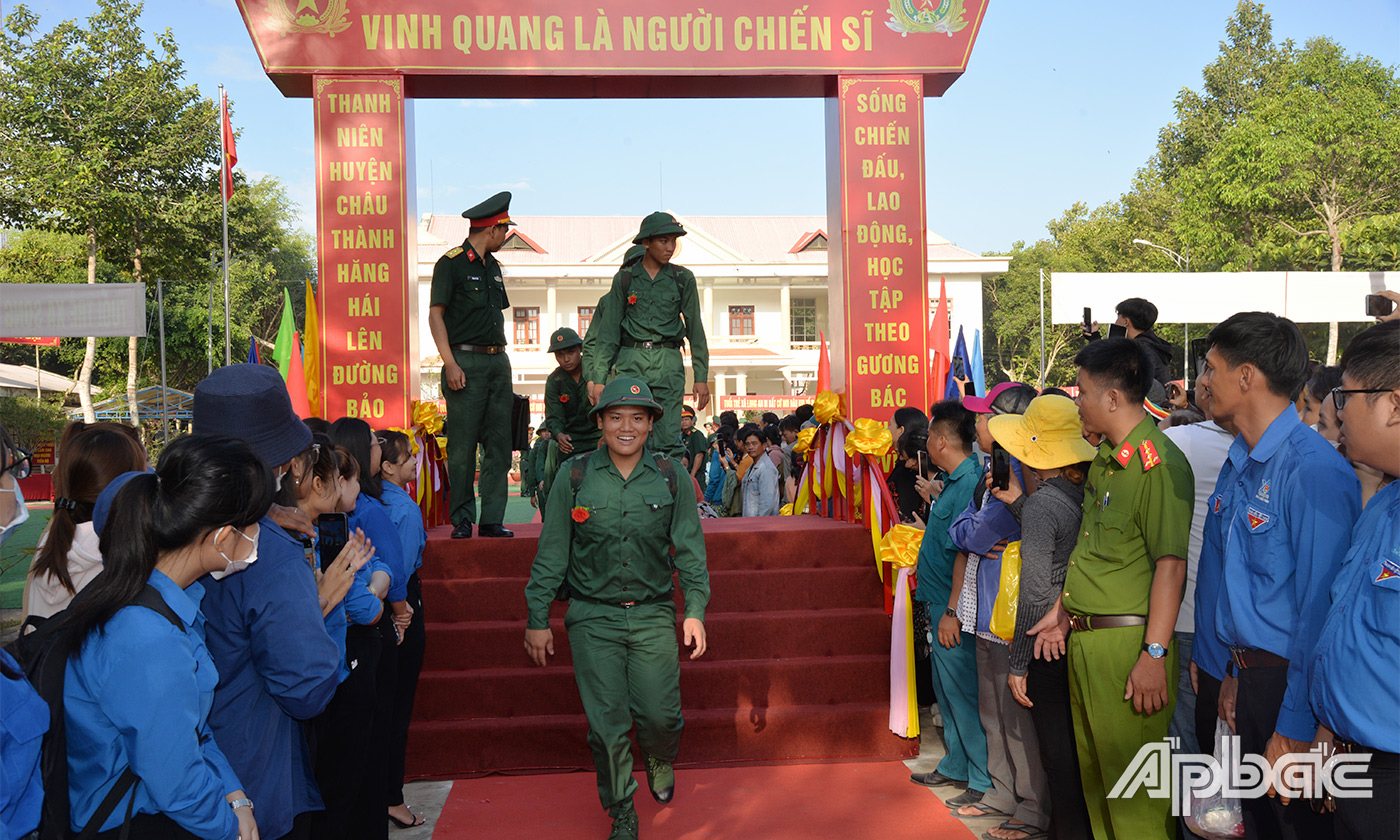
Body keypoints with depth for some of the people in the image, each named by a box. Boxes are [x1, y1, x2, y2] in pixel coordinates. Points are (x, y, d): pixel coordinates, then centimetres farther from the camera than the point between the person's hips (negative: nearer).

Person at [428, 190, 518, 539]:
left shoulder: (493, 265, 19)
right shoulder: (451, 263, -4)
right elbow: (435, 314, -8)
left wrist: (502, 359, 17)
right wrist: (450, 364, -15)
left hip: (498, 362, 7)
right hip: (467, 362, -7)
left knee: (499, 444, 4)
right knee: (462, 447, -4)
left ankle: (491, 519, 9)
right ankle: (462, 520, 5)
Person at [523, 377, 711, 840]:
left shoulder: (670, 477, 1)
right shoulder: (575, 477, -2)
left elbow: (690, 549, 6)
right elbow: (551, 554, 3)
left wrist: (696, 611, 0)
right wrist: (537, 618, 3)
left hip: (654, 615, 1)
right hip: (593, 618, 0)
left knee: (660, 716, 0)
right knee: (607, 724, 2)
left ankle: (659, 759, 37)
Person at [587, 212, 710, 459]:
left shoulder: (683, 279, 8)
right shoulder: (624, 279, 8)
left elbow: (695, 328, 9)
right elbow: (609, 330, 7)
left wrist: (701, 377, 3)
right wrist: (599, 378, 1)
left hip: (668, 363, 0)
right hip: (630, 361, 0)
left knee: (669, 440, -7)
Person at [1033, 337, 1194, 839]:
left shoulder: (1160, 464, -17)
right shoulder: (1104, 457, 13)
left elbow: (1171, 565, -21)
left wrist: (1154, 654, -22)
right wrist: (1062, 610, 19)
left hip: (1127, 642, -9)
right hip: (1084, 639, 9)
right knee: (1094, 773, 19)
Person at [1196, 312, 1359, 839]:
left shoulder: (1314, 470, -22)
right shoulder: (1238, 465, 7)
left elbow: (1320, 607, -23)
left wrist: (1295, 727, -21)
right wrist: (1235, 671, 14)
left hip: (1290, 683, -8)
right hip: (1248, 672, 8)